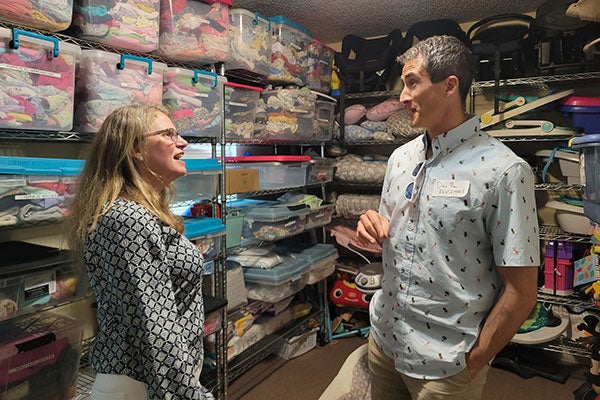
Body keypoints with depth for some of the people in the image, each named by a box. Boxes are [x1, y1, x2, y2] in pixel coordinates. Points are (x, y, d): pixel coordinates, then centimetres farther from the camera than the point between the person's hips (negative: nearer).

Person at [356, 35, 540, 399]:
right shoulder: (401, 157, 3)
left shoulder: (504, 170, -18)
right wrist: (374, 228, -7)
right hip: (384, 335, 6)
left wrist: (472, 363, -10)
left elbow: (521, 293, -16)